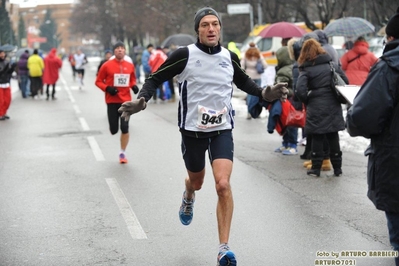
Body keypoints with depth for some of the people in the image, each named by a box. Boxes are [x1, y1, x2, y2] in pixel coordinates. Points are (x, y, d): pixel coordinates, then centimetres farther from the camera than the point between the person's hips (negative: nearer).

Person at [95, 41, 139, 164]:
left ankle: (122, 153, 11)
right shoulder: (107, 65, -5)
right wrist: (107, 88, -16)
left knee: (125, 128, -5)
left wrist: (134, 86, -3)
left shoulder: (130, 66, 3)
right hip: (112, 101, -1)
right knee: (113, 130, 0)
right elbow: (98, 81, 0)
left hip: (126, 100, 2)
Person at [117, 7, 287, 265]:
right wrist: (143, 99, -21)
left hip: (222, 130, 1)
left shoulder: (230, 57, 0)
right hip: (193, 130, -1)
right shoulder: (185, 55, -11)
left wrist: (263, 93, 4)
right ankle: (188, 197, 60)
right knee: (196, 182, 19)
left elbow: (243, 81, 21)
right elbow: (156, 78, -4)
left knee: (223, 185, -16)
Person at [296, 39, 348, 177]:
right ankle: (337, 167, 15)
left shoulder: (306, 69, -5)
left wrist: (307, 101, 0)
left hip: (316, 108, -3)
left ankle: (316, 167, 7)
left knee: (317, 137, 5)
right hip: (333, 106, 3)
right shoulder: (333, 65, 7)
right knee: (333, 137, 11)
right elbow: (345, 82, 6)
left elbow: (300, 90, -16)